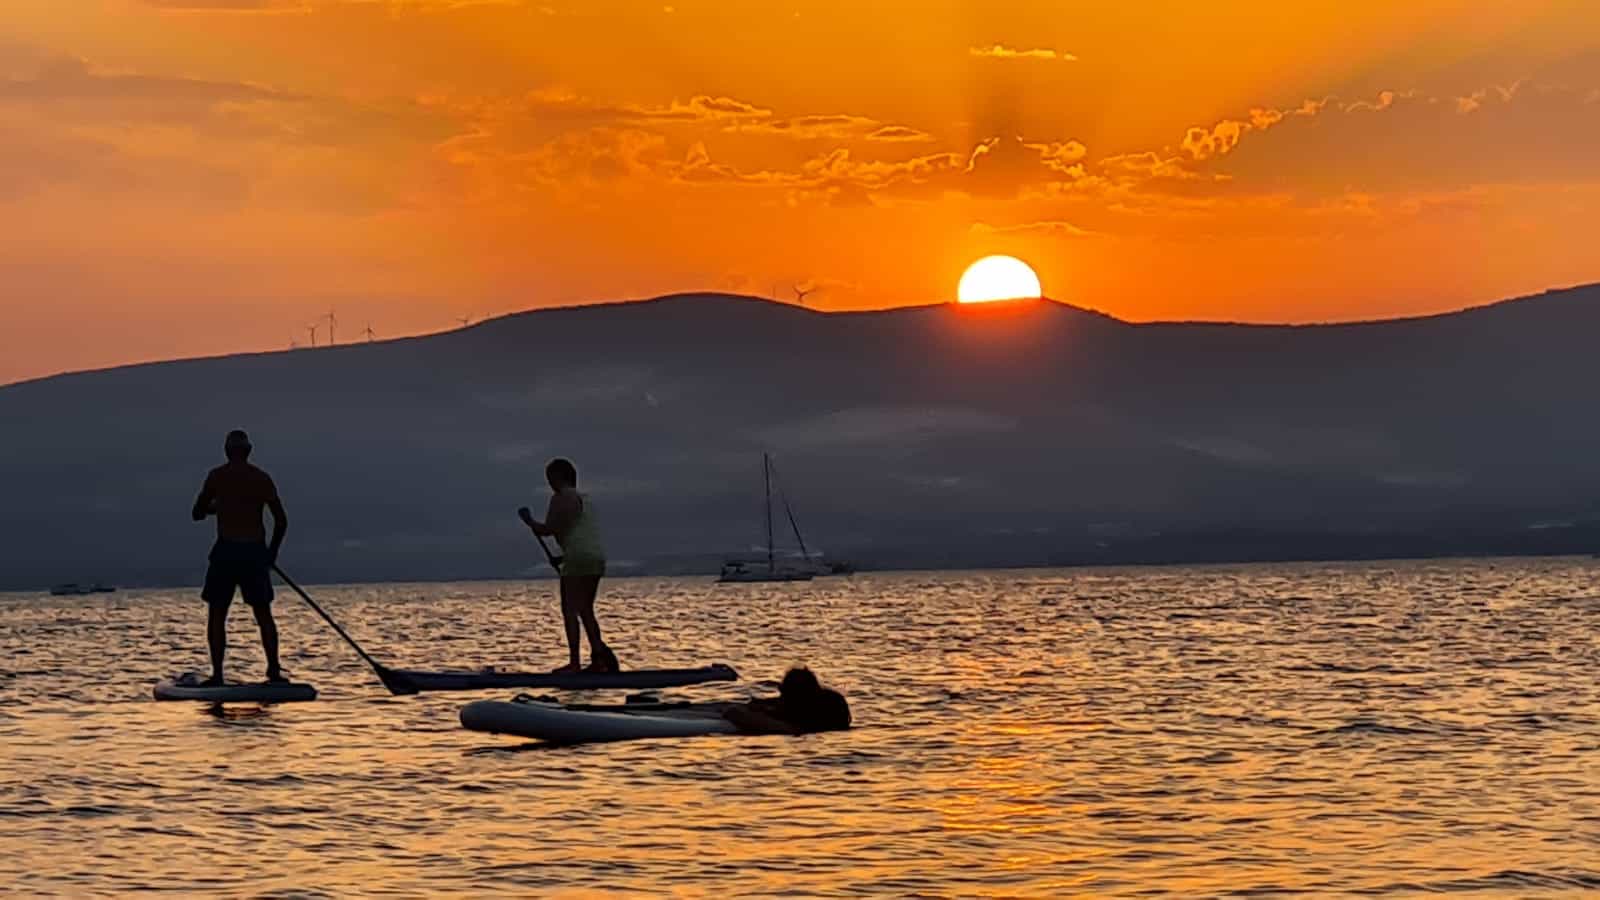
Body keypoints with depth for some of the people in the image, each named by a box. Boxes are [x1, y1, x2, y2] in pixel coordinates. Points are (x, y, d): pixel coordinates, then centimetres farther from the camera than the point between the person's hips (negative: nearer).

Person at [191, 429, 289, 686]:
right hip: (255, 551, 2)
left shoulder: (217, 476, -1)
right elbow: (281, 520, 4)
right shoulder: (262, 478, 5)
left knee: (216, 614, 4)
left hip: (226, 550, -2)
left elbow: (198, 514, 7)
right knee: (263, 614, 12)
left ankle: (217, 673, -5)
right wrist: (272, 551, 17)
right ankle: (274, 670, 4)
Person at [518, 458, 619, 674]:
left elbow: (549, 529, -13)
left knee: (570, 610, -6)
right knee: (586, 611, 14)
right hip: (597, 558, 9)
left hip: (579, 558, -9)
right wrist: (564, 556, 26)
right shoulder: (585, 499, 22)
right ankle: (599, 657, 9)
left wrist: (529, 521, 4)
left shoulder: (561, 498, -6)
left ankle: (574, 662, -11)